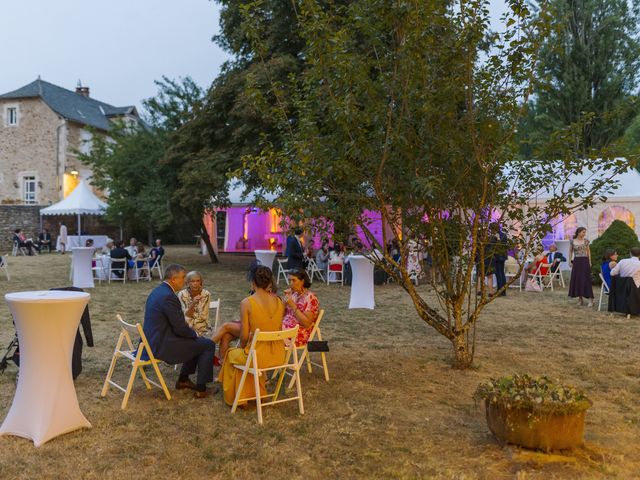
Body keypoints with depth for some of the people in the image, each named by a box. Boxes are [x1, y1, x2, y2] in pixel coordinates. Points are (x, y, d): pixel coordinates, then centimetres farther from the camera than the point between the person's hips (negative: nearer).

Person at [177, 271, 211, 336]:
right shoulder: (182, 294, -8)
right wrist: (193, 303, -27)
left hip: (202, 328, 0)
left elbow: (203, 317, -6)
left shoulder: (206, 294, -8)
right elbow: (185, 316, -13)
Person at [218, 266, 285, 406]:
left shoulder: (246, 303, -14)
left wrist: (243, 347, 11)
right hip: (278, 355, 4)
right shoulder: (279, 301, -2)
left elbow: (244, 335, -9)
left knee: (231, 354, 29)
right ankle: (258, 393, 48)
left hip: (258, 356, -4)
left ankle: (236, 398, 41)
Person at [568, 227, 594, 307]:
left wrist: (590, 262, 7)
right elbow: (570, 251, 8)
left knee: (586, 279, -6)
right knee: (577, 279, 3)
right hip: (576, 262, 1)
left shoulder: (586, 241, 2)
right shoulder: (572, 241, 1)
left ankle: (590, 300, -6)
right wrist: (570, 261, 1)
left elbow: (588, 251, 10)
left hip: (585, 261, -1)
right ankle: (580, 299, 13)